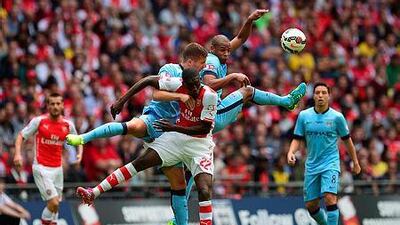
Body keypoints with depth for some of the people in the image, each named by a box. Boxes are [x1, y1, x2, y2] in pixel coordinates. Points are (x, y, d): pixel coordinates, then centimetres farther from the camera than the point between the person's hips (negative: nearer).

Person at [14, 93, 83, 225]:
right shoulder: (39, 121, -7)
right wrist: (18, 153, -15)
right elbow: (21, 136, 1)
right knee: (54, 203, -16)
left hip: (57, 168, 5)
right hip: (41, 168, -5)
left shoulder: (68, 125, 4)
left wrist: (79, 153, 0)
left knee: (56, 204, 9)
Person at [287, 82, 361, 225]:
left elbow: (347, 140, 7)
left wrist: (355, 162, 12)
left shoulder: (337, 117, -4)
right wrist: (291, 153, -15)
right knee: (310, 205, 6)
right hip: (312, 165, 3)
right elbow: (297, 139, 5)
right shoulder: (304, 115, 2)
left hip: (330, 164, -3)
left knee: (330, 198, -22)